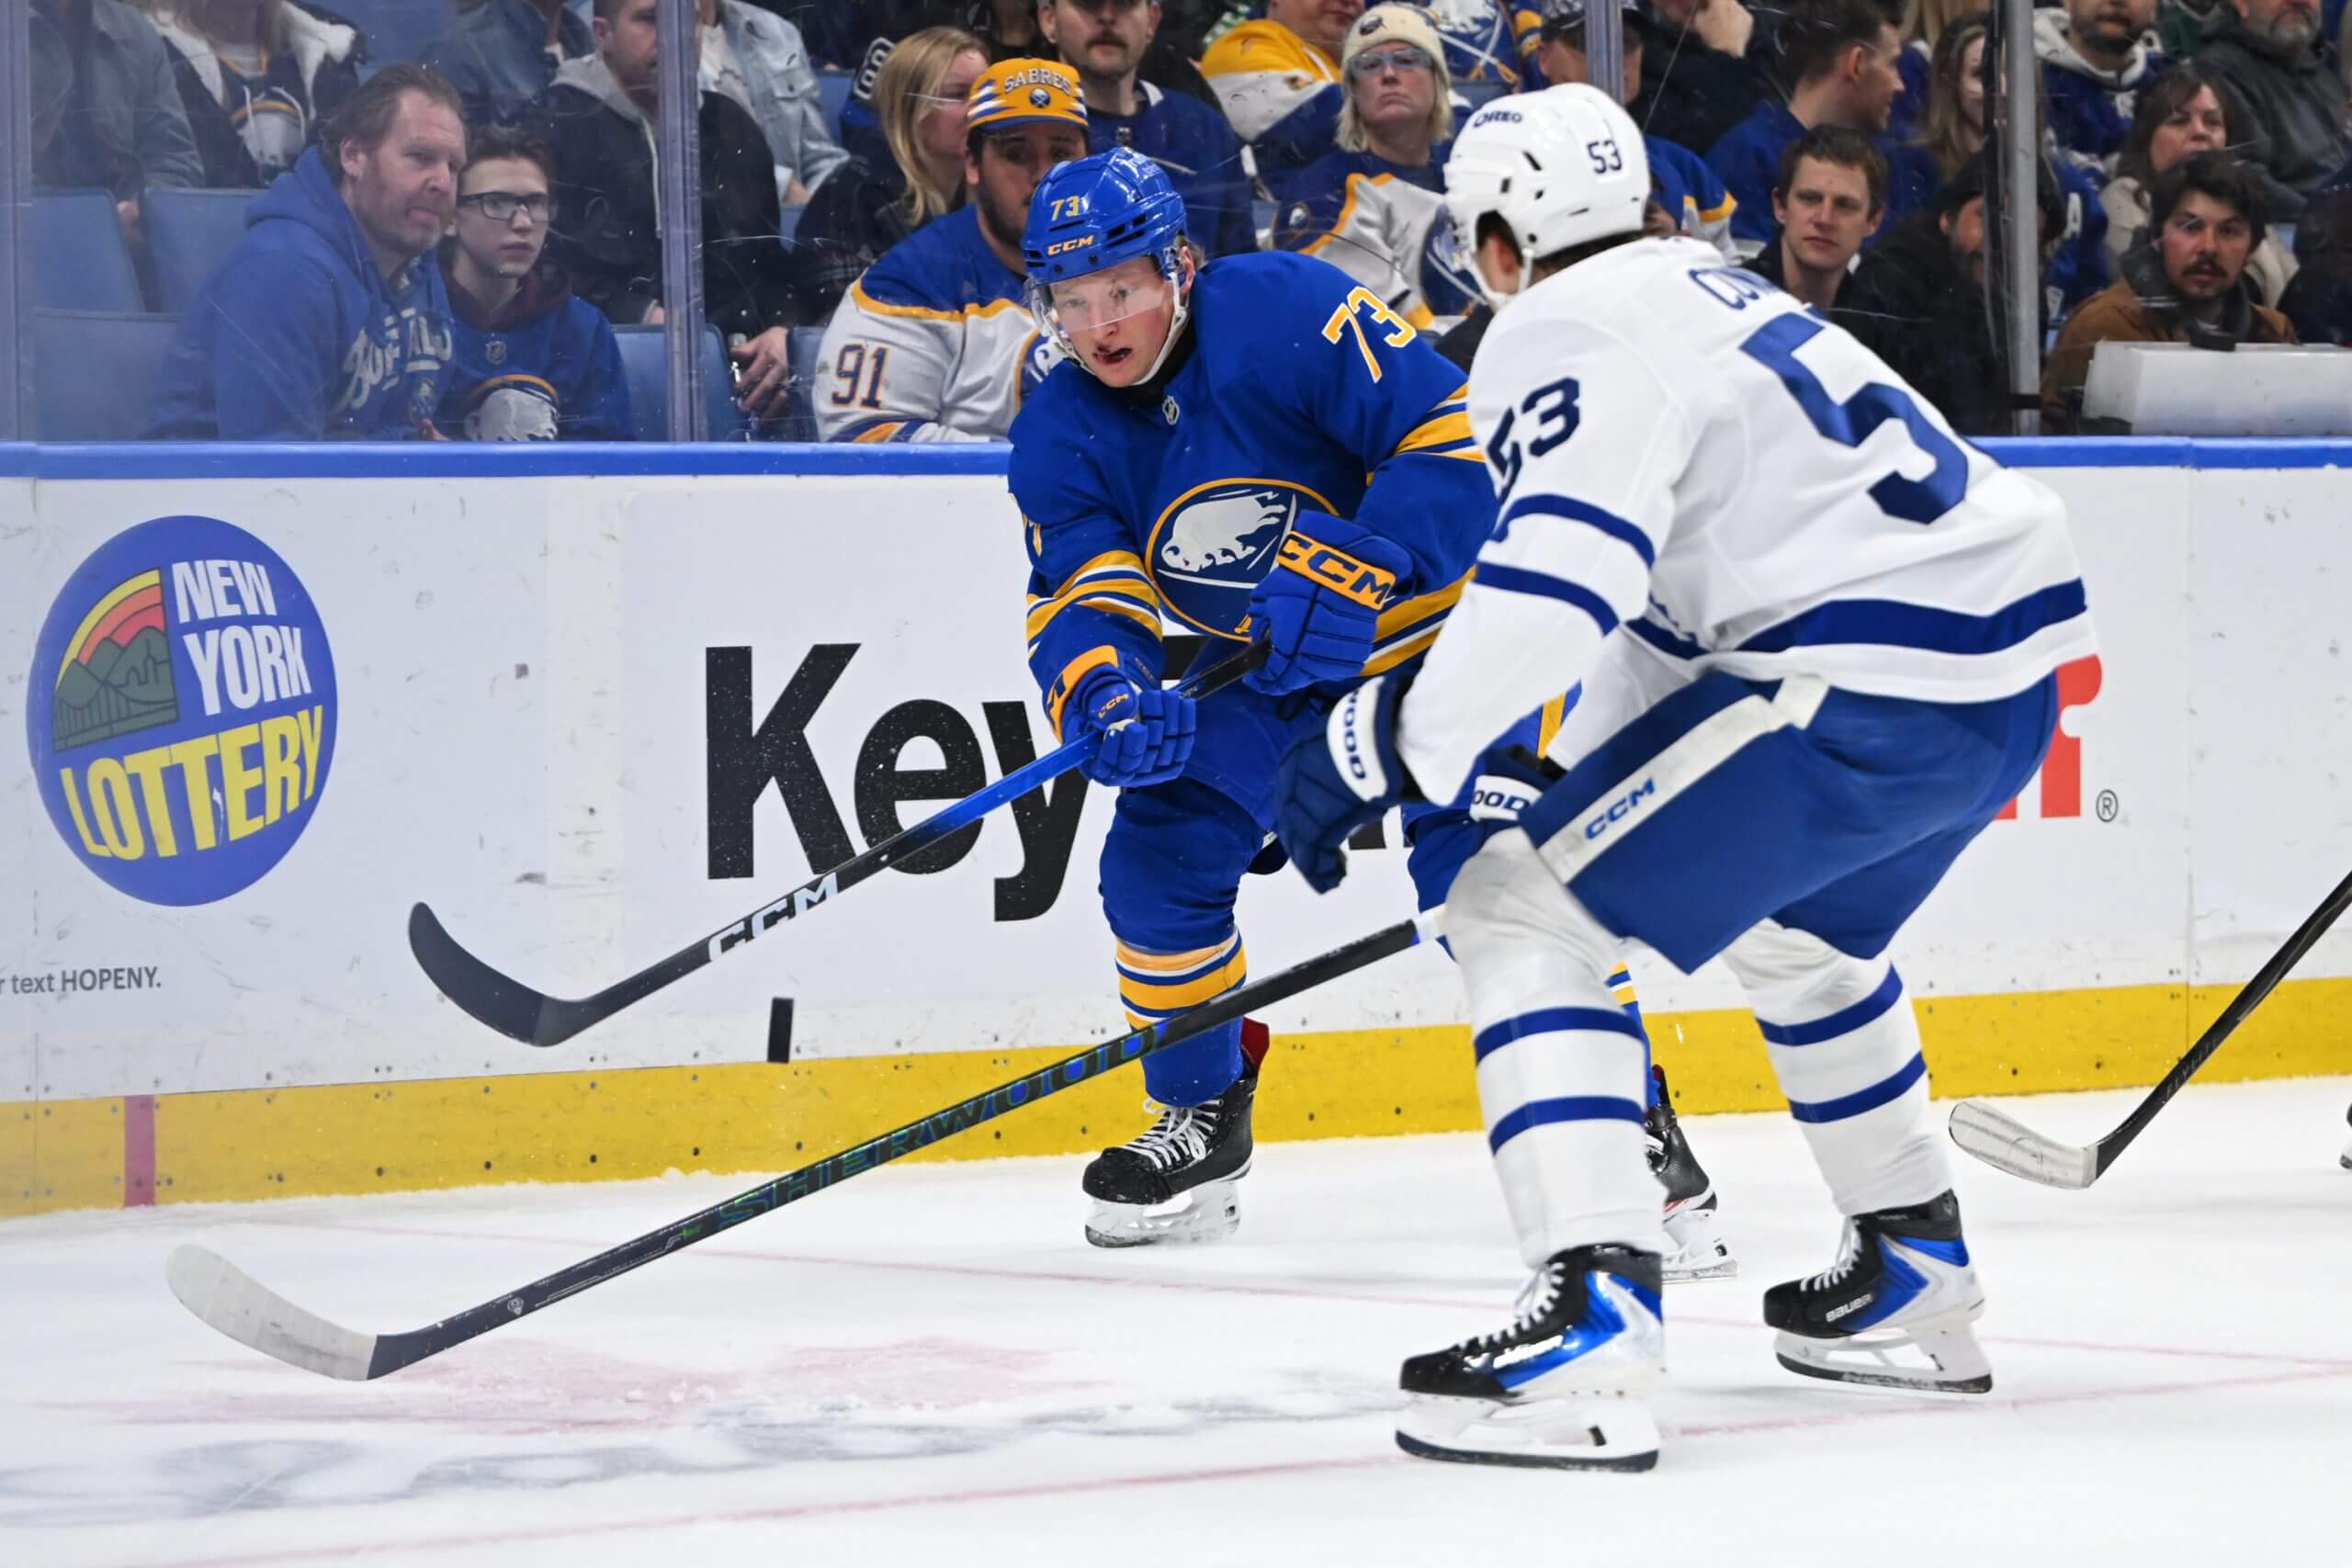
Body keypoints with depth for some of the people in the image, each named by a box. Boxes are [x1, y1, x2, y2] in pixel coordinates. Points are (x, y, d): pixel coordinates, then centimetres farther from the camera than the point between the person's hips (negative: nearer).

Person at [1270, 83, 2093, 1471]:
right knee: (1795, 928, 36)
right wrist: (1590, 797, 39)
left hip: (1869, 693, -10)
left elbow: (1559, 580, -22)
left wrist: (1386, 748, -18)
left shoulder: (1571, 332, -6)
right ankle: (1917, 1282, 45)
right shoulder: (1708, 293, 24)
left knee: (1522, 913, -7)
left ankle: (1594, 1329, -23)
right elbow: (1666, 592, 32)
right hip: (2015, 673, 10)